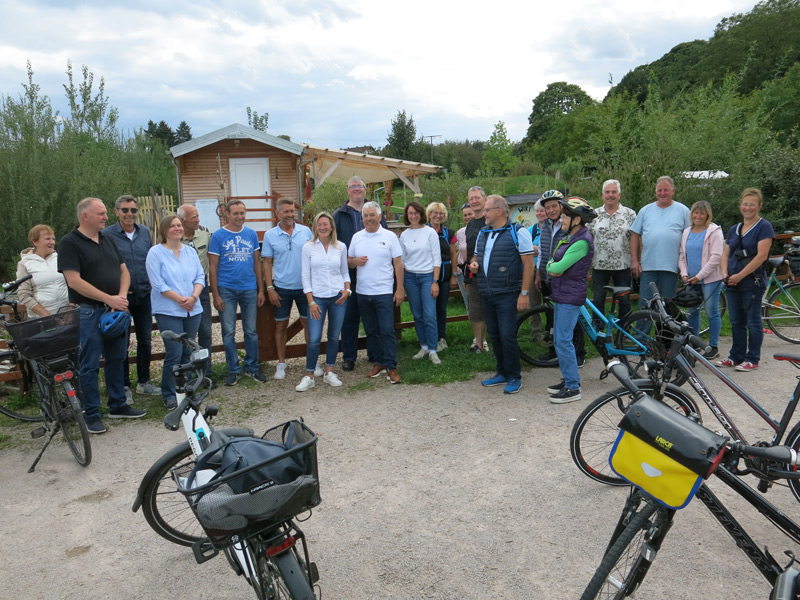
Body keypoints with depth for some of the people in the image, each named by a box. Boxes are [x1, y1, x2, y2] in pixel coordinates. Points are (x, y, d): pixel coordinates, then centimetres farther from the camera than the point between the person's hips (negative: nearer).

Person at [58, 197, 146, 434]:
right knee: (90, 365, 1)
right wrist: (109, 299, -18)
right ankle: (91, 414, 11)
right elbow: (74, 281, -18)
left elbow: (124, 271, 13)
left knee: (117, 359, 13)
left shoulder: (108, 240, 12)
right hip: (88, 312, -7)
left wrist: (122, 296, -6)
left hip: (116, 310, 7)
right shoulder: (70, 243, -9)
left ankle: (118, 405, 26)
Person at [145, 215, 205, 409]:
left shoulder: (190, 251, 12)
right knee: (174, 353, -9)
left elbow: (200, 276, 8)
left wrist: (193, 297, -9)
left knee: (188, 352, 10)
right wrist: (180, 299, -14)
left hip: (192, 310, 5)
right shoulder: (155, 253, -3)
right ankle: (169, 394, 6)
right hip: (168, 311, -5)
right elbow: (158, 283, -9)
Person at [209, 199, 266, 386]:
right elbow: (213, 267, -2)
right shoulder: (218, 236, -2)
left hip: (249, 289, 2)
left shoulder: (252, 234, 6)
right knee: (228, 333, 5)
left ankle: (252, 367, 23)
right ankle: (233, 370, 18)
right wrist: (216, 295, -7)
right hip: (226, 290, -2)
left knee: (251, 331, 9)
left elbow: (257, 263, 10)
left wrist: (261, 289, 5)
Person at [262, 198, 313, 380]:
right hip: (282, 288, -1)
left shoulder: (306, 231, 1)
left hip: (305, 286, 1)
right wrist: (270, 288, -5)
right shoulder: (270, 235, -1)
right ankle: (281, 364, 20)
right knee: (281, 325, 8)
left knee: (309, 323, 7)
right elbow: (267, 263, 2)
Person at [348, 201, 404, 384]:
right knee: (371, 331, 11)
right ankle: (379, 362, 24)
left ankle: (391, 367, 2)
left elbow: (398, 264, -1)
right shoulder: (357, 237, 9)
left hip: (383, 292, -4)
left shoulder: (390, 236, -1)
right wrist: (355, 261, -8)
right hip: (362, 293, 4)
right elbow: (348, 262, 16)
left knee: (387, 331, -5)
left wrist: (400, 289, -6)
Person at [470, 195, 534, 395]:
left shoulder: (518, 232, -7)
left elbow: (528, 263, -10)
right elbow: (477, 256, 26)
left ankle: (514, 377, 8)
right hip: (486, 294, 7)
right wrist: (474, 264, 0)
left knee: (507, 336, -8)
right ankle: (502, 373, 25)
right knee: (494, 336, 12)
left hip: (507, 294, -7)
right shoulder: (483, 233, 14)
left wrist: (524, 293, -15)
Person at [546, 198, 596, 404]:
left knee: (563, 340, -9)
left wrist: (553, 266, -1)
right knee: (559, 339, 15)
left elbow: (559, 267, -21)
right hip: (561, 294, 10)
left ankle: (573, 388, -1)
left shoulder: (582, 241, -18)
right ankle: (567, 380, 26)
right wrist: (554, 267, -7)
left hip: (571, 296, -10)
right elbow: (551, 264, 14)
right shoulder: (568, 237, 13)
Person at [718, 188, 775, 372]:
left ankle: (752, 359, 9)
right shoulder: (734, 229, 15)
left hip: (753, 282, -6)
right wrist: (725, 273, -5)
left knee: (753, 321, 0)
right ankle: (736, 356, 21)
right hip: (732, 283, 6)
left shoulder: (764, 226, -5)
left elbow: (761, 256, -14)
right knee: (736, 322, 12)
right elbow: (726, 254, 13)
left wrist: (740, 275, -16)